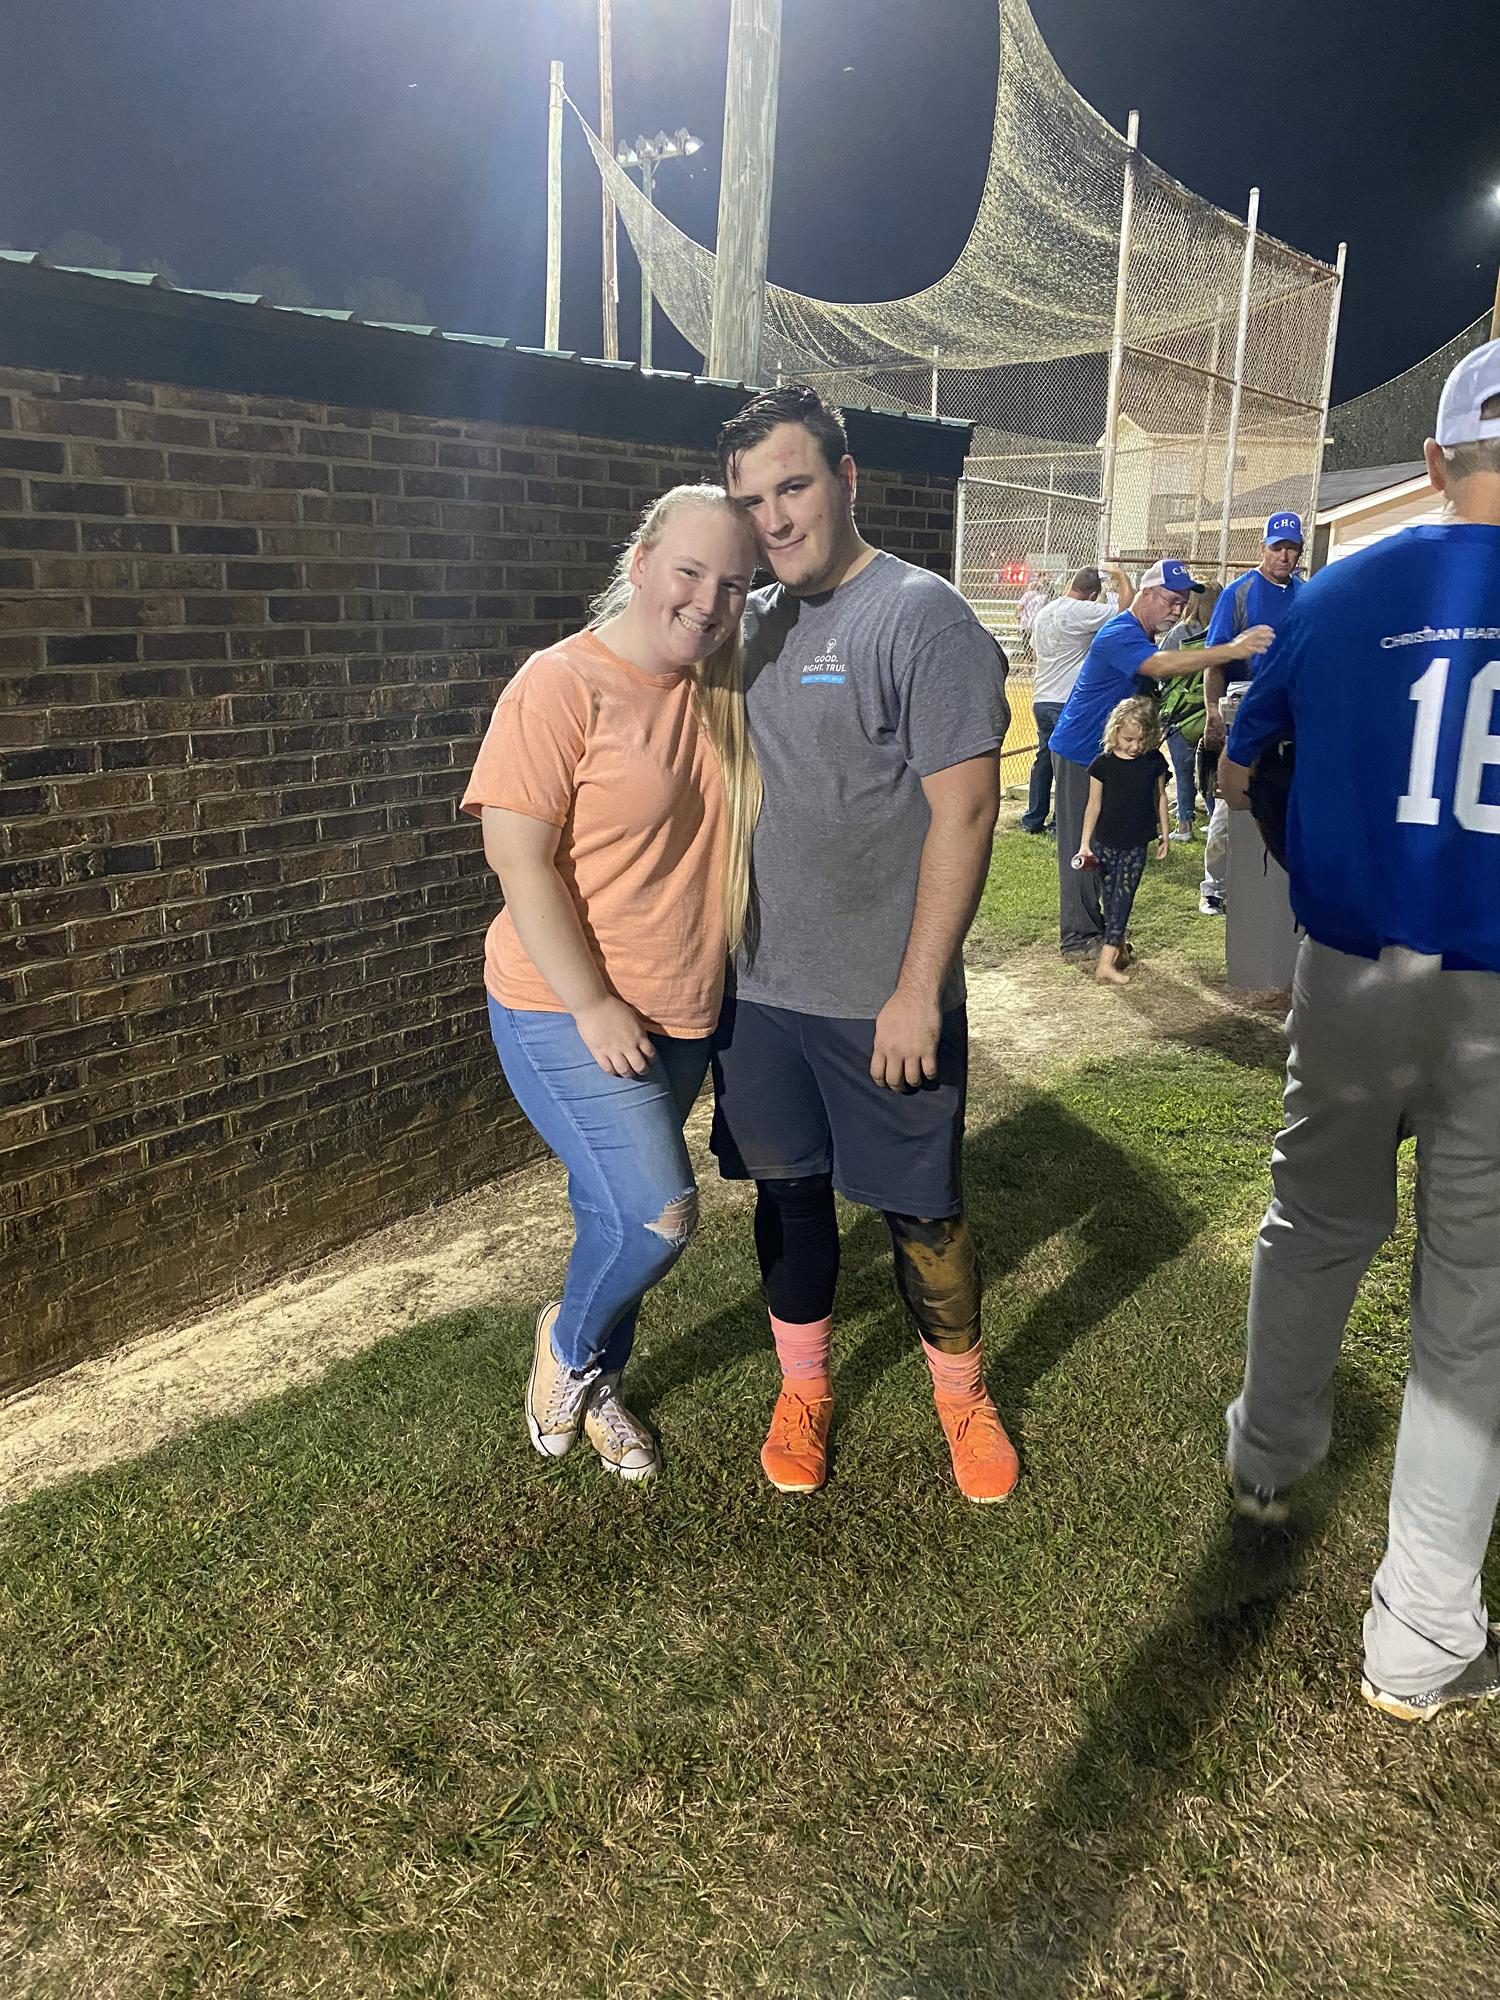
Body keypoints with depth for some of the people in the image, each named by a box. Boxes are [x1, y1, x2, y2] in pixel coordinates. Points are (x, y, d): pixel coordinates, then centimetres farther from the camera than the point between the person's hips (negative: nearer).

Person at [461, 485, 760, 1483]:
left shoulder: (722, 698, 5)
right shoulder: (562, 685, -14)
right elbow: (519, 856, -17)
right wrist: (595, 1006, -19)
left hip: (682, 1014, 6)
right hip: (568, 1013, -6)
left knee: (620, 1215, 17)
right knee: (659, 1212, -15)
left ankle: (597, 1388, 39)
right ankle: (568, 1342, 16)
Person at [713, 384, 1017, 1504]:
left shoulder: (922, 618, -11)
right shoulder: (753, 622, 9)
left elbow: (965, 810, -16)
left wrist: (917, 991, -18)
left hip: (884, 1001, -5)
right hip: (759, 986, 6)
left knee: (921, 1208, 8)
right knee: (789, 1192, 16)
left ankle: (962, 1393, 32)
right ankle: (805, 1389, 35)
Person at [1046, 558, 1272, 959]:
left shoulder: (1142, 635, 12)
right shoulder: (1120, 635, -23)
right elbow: (1162, 665, -41)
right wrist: (1232, 650, -51)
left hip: (1111, 753, 10)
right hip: (1080, 754, -10)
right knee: (1082, 847, -6)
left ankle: (1098, 926, 22)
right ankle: (1078, 938, 0)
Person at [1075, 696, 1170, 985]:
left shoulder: (1154, 761, -3)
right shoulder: (1103, 763, -7)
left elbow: (1160, 796, 9)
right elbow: (1094, 804, -2)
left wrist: (1164, 834, 13)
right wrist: (1084, 844, -3)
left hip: (1136, 845, 0)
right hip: (1105, 842, 0)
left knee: (1123, 899, -4)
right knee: (1109, 899, 8)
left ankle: (1106, 963, -7)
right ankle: (1118, 945, 27)